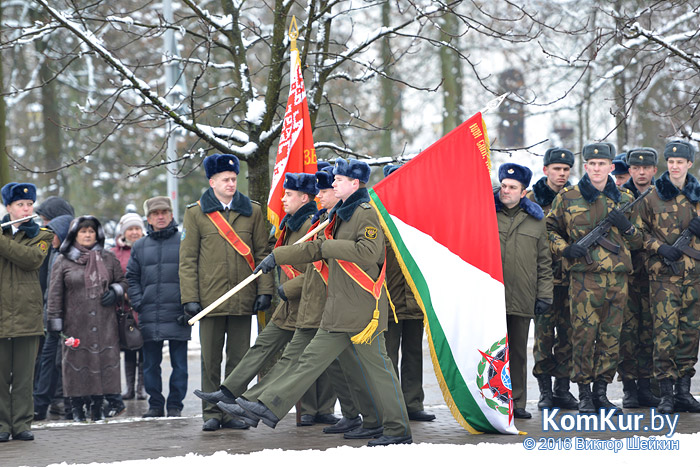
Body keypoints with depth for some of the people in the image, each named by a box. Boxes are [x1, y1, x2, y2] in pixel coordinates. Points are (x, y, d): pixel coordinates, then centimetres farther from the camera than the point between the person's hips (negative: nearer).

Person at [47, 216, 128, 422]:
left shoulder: (108, 259, 11)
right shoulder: (63, 262, 5)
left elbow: (122, 281, 20)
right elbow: (55, 294, 3)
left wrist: (115, 292, -3)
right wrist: (54, 323, -2)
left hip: (104, 324, 2)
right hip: (75, 324, -2)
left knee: (104, 361, -2)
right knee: (77, 362, -3)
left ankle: (98, 406, 8)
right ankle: (77, 408, 6)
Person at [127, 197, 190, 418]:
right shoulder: (139, 246, 12)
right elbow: (132, 278, 15)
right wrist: (138, 304, 2)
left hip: (177, 316, -3)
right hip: (149, 317, 3)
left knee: (179, 364, 1)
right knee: (150, 364, 6)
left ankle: (175, 405, 9)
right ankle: (155, 404, 16)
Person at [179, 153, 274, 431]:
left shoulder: (252, 211, 9)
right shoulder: (195, 213, 3)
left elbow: (262, 252, 10)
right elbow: (187, 259, 2)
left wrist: (265, 290, 1)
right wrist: (189, 298, -5)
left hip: (243, 299, 2)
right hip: (210, 298, -2)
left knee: (238, 358, 6)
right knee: (211, 360, 3)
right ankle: (212, 413, 11)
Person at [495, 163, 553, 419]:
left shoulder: (535, 219, 12)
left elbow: (544, 261, 13)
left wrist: (544, 294, 7)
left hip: (522, 299, 2)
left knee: (518, 352, 8)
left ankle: (516, 402, 16)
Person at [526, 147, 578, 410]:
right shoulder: (532, 198, 3)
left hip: (571, 278, 3)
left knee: (568, 332, 4)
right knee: (544, 332, -4)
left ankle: (563, 388, 13)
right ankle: (545, 391, 4)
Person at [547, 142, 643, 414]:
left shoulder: (625, 199, 13)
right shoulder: (567, 198, 5)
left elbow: (639, 241, 18)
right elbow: (549, 229, 13)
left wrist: (626, 226, -4)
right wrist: (564, 249, -5)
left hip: (617, 279, 3)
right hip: (584, 277, -3)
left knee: (611, 338, 5)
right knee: (584, 335, -6)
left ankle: (601, 391, 15)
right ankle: (584, 394, 3)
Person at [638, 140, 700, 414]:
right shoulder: (652, 196, 3)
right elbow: (641, 231, 4)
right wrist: (660, 247, -12)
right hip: (663, 274, -3)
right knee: (665, 332, -9)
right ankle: (666, 394, -4)